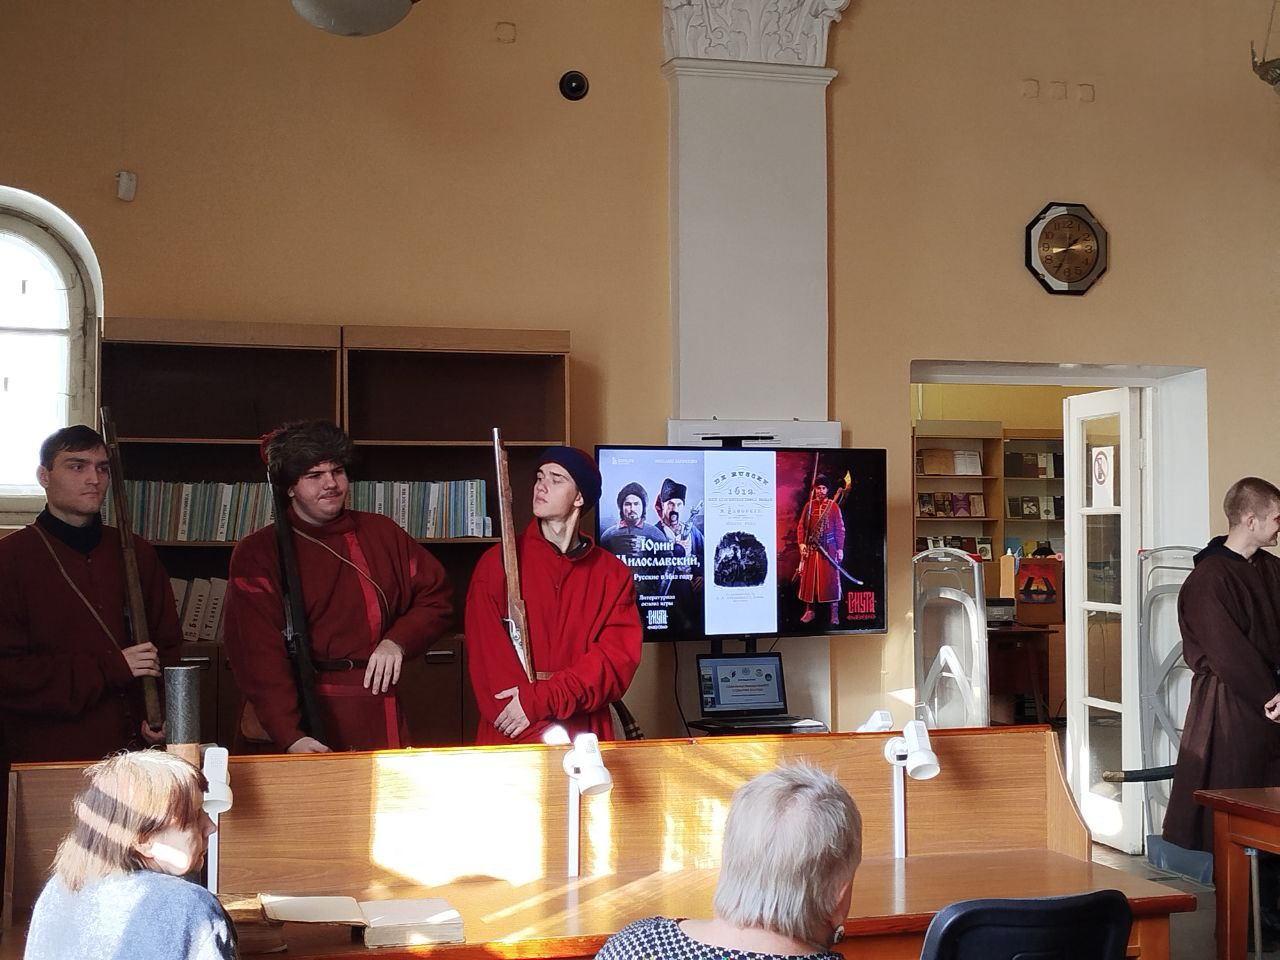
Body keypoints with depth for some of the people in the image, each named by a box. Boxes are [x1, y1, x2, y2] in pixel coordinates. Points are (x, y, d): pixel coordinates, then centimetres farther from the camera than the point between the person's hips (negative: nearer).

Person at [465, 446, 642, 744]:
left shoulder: (613, 575, 6)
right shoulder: (498, 562, 3)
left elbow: (618, 659, -5)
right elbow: (486, 655, -6)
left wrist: (541, 699, -17)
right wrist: (539, 733, -17)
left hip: (586, 736, 1)